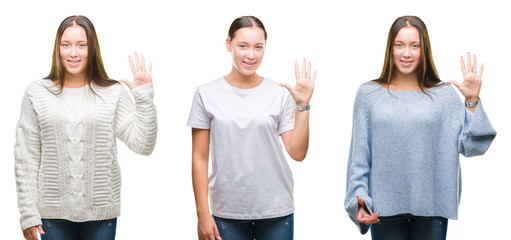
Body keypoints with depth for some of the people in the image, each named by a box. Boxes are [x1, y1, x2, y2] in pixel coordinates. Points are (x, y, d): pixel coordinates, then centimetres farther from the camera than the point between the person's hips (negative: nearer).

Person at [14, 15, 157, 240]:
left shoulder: (112, 93, 1)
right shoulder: (37, 93, 2)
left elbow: (143, 145, -4)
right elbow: (26, 160, 2)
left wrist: (144, 96, -9)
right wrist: (28, 213, -2)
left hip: (101, 212, 0)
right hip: (54, 213, 0)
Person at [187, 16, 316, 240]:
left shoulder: (280, 94, 2)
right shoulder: (207, 94, 2)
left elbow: (297, 153, -1)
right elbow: (200, 158, 1)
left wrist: (302, 105, -9)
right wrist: (202, 213, -2)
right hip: (227, 213, 0)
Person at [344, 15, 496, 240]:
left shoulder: (444, 94, 5)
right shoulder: (368, 94, 5)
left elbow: (470, 146, 0)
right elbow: (358, 155, 5)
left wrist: (472, 101, -8)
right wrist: (359, 198, -5)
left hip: (431, 209, 0)